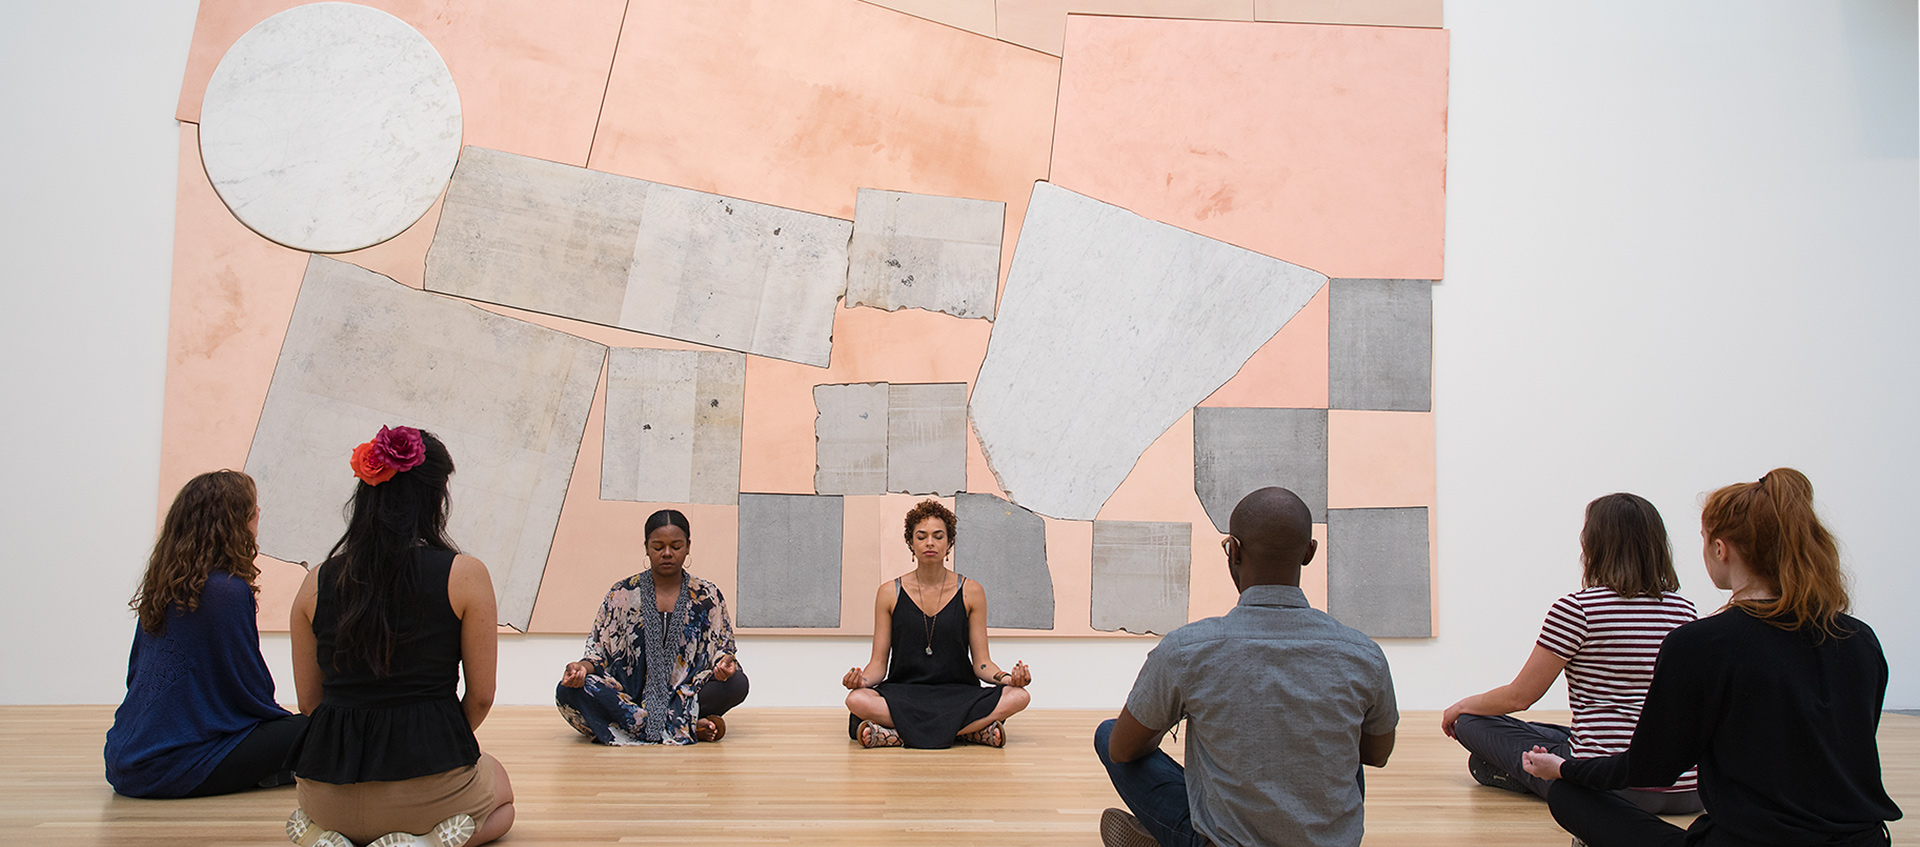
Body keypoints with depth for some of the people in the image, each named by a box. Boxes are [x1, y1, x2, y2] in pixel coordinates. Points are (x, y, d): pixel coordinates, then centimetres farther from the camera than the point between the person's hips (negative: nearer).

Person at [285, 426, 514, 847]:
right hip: (427, 789, -4)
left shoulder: (317, 582, -1)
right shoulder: (465, 575, -11)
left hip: (330, 796, 4)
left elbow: (309, 701, 7)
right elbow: (481, 697, -4)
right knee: (501, 792, 32)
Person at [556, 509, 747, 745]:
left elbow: (721, 649, 8)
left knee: (737, 683, -29)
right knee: (567, 692, -28)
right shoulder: (623, 594, 8)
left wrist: (724, 664, -17)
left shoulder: (707, 597, 8)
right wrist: (582, 668, -16)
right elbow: (600, 653, 7)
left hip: (688, 696, -1)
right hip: (628, 696, 1)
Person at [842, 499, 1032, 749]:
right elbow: (879, 662, 6)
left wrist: (1009, 678, -14)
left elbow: (981, 662, 7)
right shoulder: (889, 593, 6)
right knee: (856, 699, -33)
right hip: (903, 695, 0)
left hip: (959, 695, 1)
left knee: (1018, 696, -29)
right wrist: (861, 679, -16)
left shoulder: (971, 592, 6)